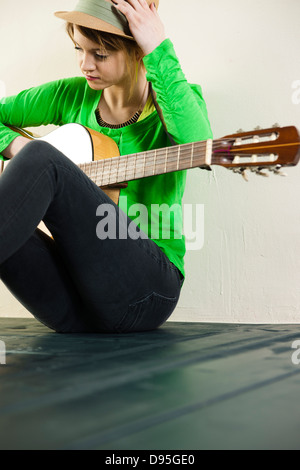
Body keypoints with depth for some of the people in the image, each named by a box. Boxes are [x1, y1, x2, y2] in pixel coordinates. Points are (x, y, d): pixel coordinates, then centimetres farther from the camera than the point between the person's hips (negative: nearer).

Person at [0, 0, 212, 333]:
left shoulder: (178, 99, 2)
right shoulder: (71, 96, 11)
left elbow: (197, 146, -23)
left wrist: (159, 50, -21)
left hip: (143, 291, -3)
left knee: (41, 158, -26)